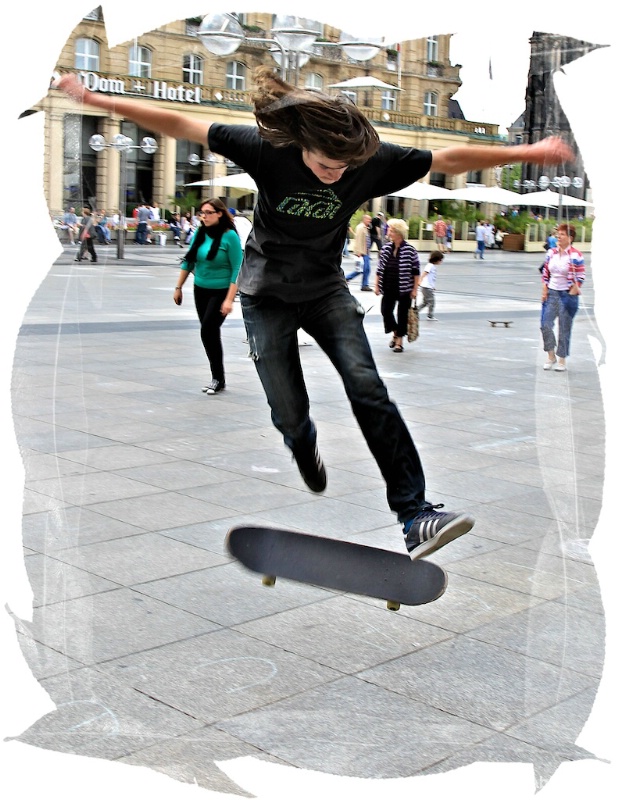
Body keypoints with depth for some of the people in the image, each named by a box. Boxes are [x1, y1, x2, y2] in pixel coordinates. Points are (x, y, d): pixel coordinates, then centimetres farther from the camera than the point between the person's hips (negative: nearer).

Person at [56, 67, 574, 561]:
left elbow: (449, 160, -9)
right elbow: (180, 125, -16)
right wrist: (95, 99, -14)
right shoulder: (267, 149, -21)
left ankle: (415, 515, -17)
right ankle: (309, 453, 38)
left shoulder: (372, 160, -17)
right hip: (268, 293, -1)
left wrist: (527, 153, -6)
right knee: (290, 416, -2)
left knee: (368, 389, -17)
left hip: (327, 288, 1)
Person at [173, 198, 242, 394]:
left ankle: (218, 378, 2)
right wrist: (179, 287, 11)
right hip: (200, 290, 6)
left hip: (221, 291, -6)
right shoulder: (200, 233, 0)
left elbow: (237, 269, -17)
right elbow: (189, 261, 10)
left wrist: (229, 299, -21)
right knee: (209, 333, 9)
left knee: (208, 331, -12)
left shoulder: (229, 236, -16)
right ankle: (217, 377, 20)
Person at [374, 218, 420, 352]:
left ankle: (399, 341, 16)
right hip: (389, 288, 4)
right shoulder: (386, 248, 3)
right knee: (386, 310, 0)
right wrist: (377, 285, 5)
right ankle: (395, 332, 25)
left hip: (404, 289, -4)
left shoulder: (409, 250, -10)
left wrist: (415, 289, -9)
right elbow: (380, 268, 8)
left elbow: (416, 270, -7)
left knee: (402, 314, 3)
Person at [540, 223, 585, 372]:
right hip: (551, 293, 5)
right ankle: (550, 356, 20)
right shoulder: (551, 253, 6)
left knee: (564, 329, 2)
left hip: (567, 294, -5)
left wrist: (572, 293, -12)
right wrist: (544, 291, 3)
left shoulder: (575, 256, -11)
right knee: (545, 325, 1)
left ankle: (562, 360, 14)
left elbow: (580, 277, -8)